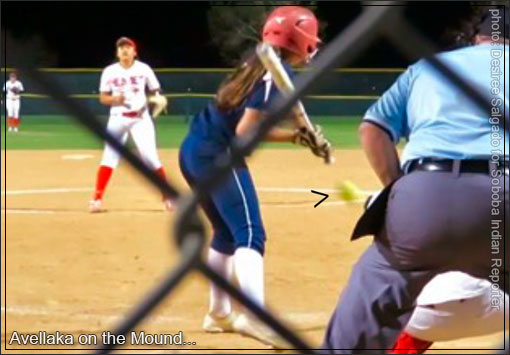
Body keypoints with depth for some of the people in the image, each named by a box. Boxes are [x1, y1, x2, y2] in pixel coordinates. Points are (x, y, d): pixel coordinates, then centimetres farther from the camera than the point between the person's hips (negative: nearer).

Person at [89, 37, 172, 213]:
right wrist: (114, 99, -17)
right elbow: (103, 98, 5)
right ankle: (97, 199, -7)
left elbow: (155, 92, 8)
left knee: (150, 156, -7)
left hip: (141, 118, -1)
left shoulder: (143, 69, 1)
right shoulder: (110, 72, 2)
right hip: (118, 118, 1)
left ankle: (168, 196, 6)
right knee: (109, 156, -7)